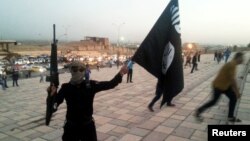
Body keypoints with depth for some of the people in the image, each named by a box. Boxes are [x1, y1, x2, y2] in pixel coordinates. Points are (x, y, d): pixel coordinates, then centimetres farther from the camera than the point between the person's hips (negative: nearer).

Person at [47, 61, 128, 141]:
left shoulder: (90, 85, -9)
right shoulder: (66, 87, -10)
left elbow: (109, 84, -8)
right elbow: (56, 102, -14)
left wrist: (120, 74, -15)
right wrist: (53, 94, -34)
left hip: (88, 125, 1)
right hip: (71, 126, 0)